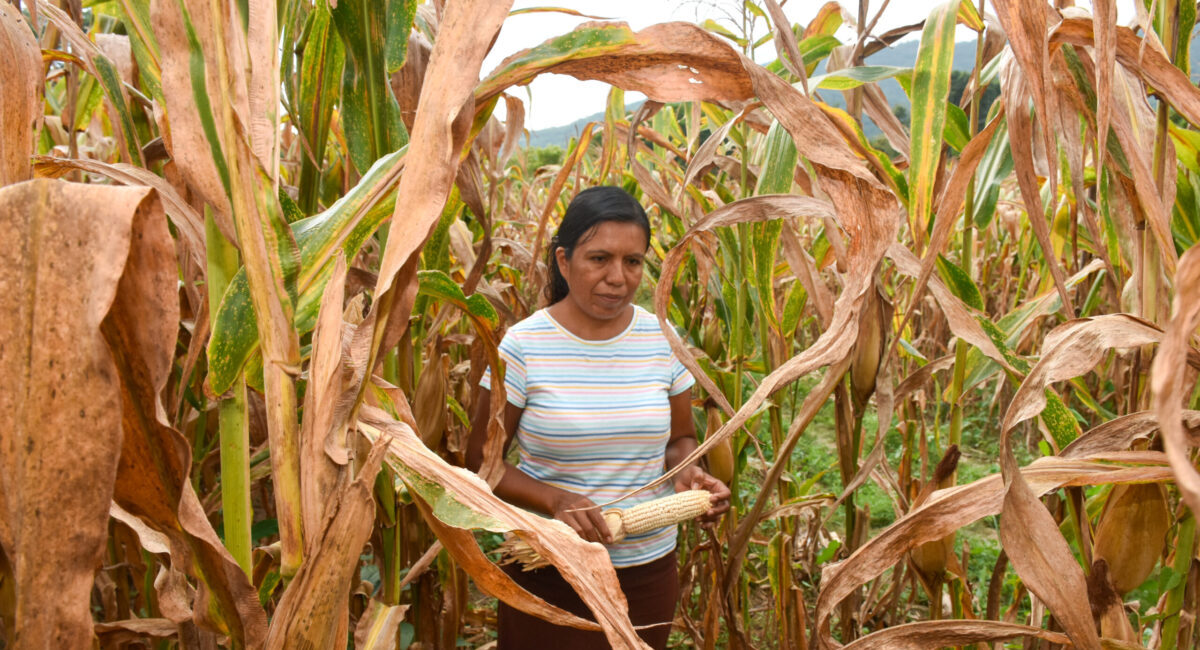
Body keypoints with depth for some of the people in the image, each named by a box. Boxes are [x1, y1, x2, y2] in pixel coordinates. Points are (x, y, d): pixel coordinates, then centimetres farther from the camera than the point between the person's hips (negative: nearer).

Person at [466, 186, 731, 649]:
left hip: (650, 570, 4)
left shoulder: (662, 341, -2)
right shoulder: (523, 346, -13)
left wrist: (687, 473, -13)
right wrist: (556, 500, -23)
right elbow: (481, 460, -7)